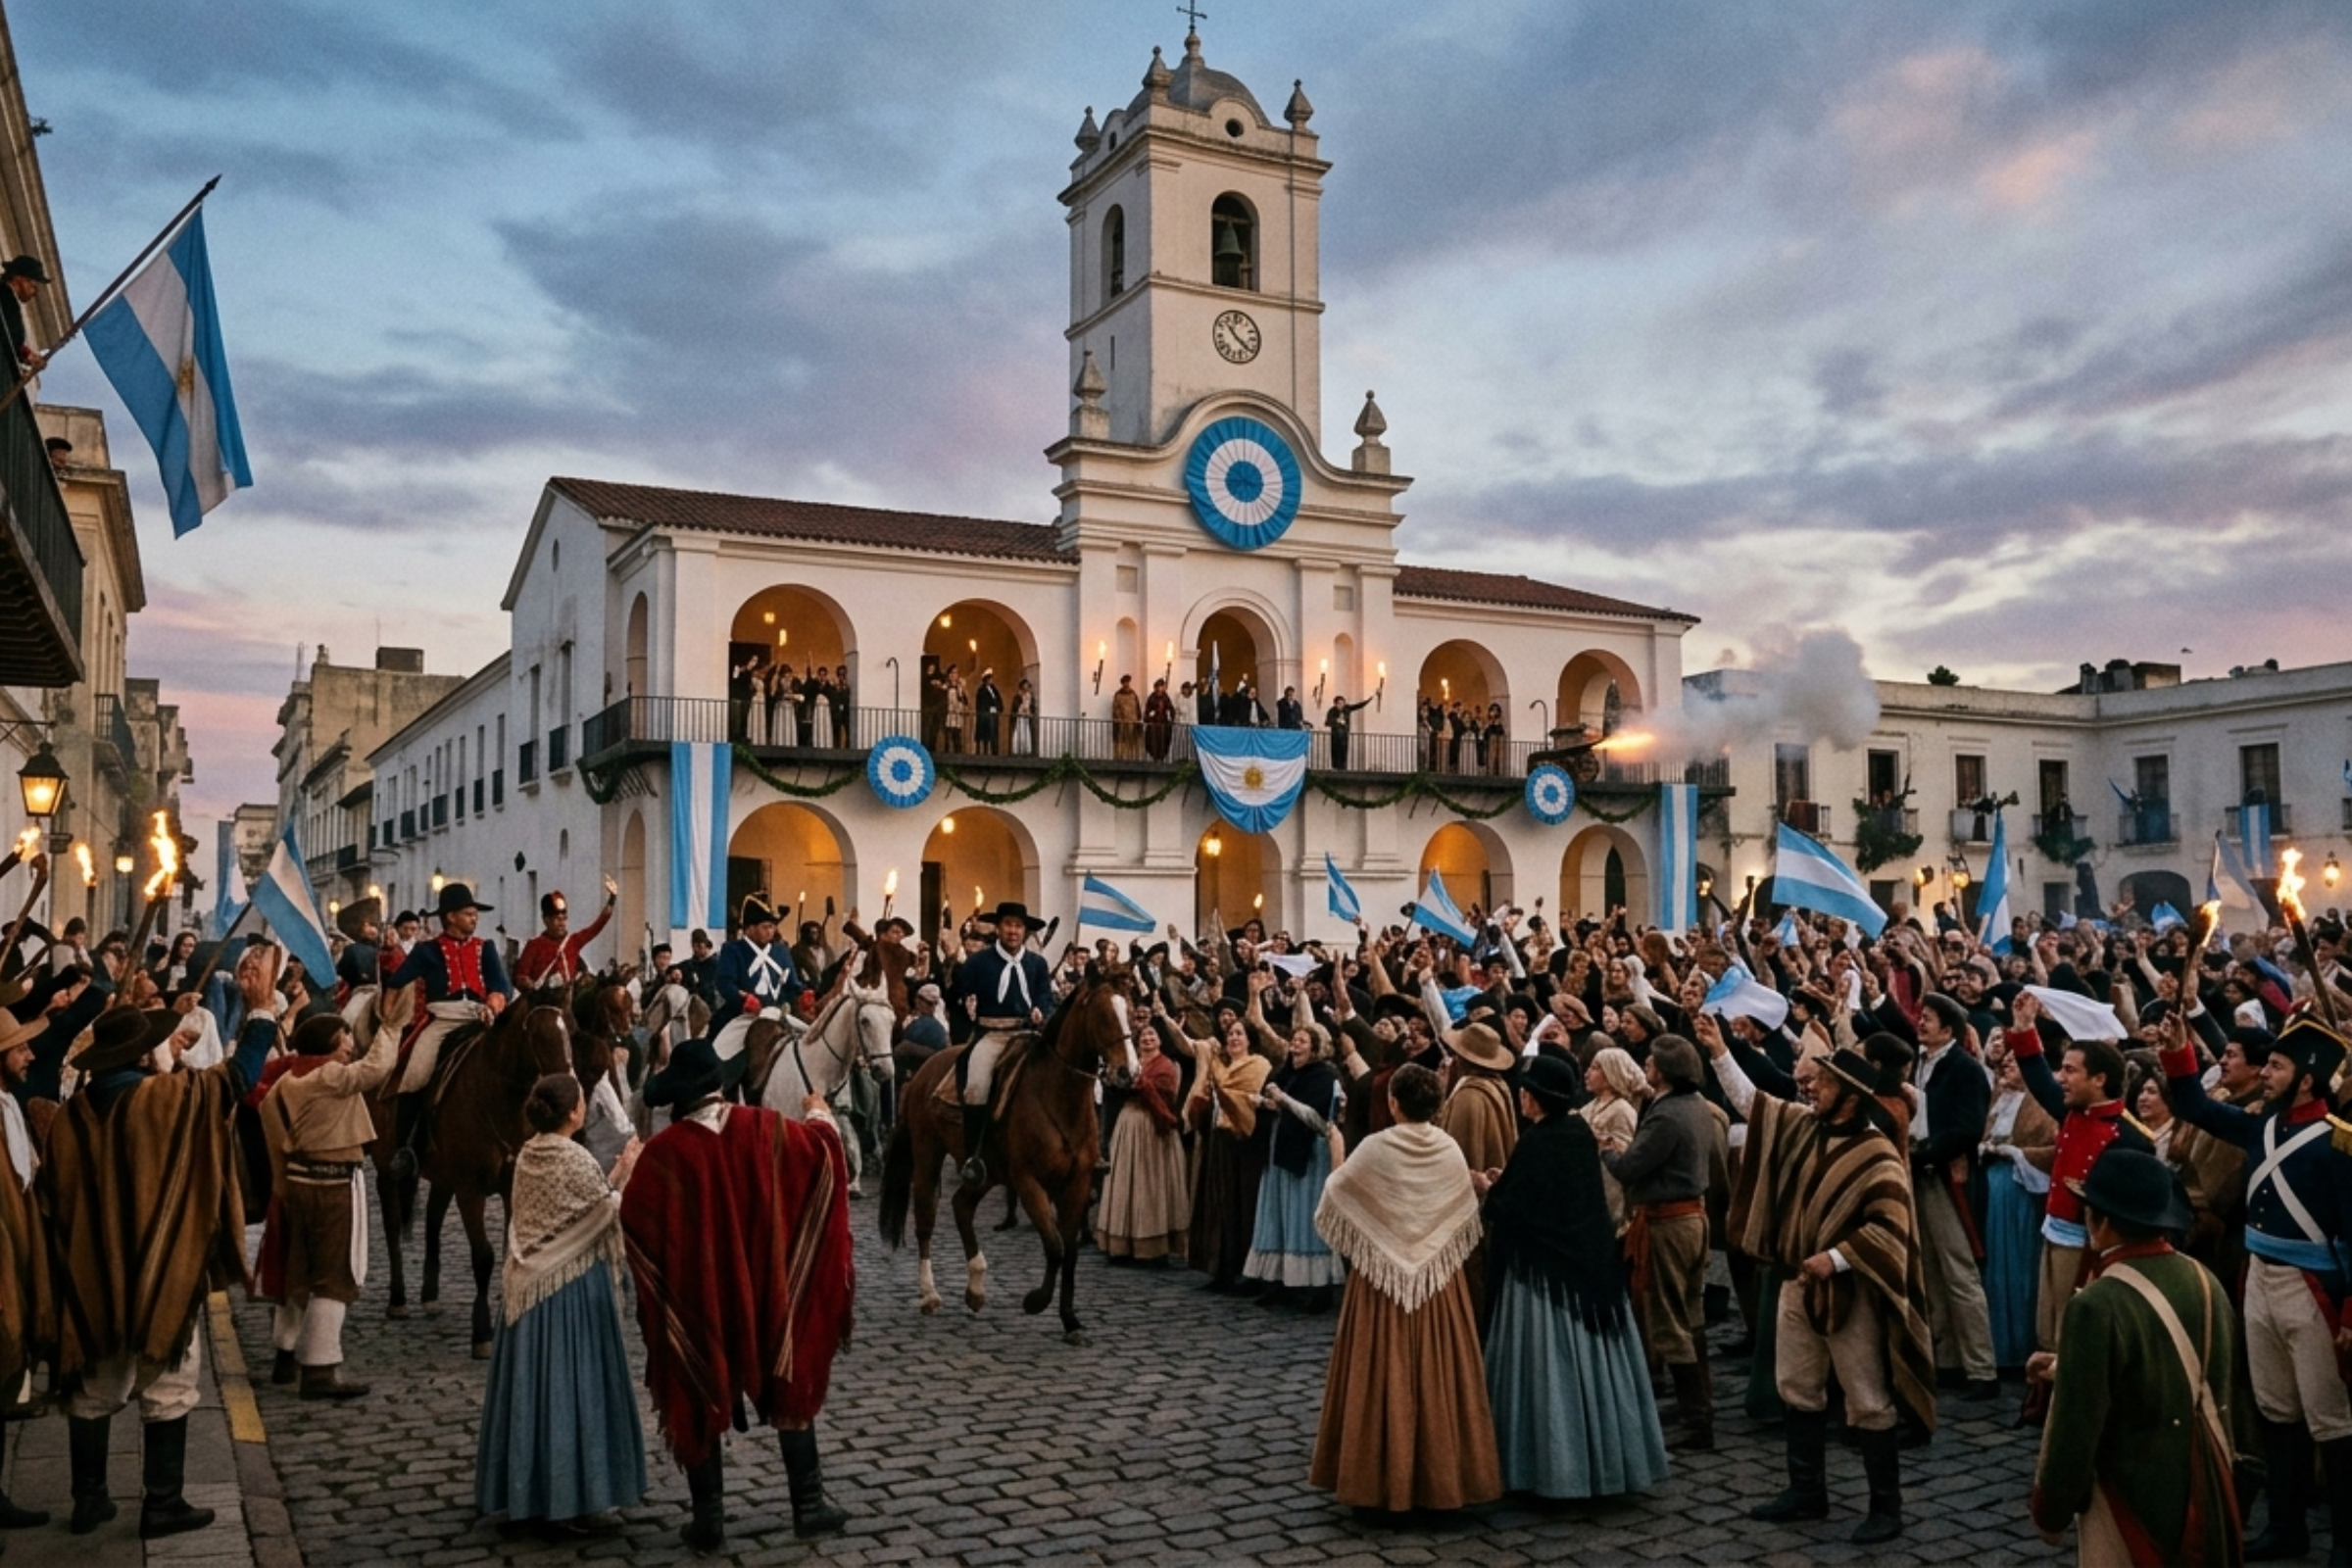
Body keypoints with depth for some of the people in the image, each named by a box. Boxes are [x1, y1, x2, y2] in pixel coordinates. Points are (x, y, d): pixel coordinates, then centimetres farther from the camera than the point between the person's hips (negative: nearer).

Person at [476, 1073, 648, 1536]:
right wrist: (624, 1177, 0)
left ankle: (525, 1487, 25)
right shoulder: (576, 1159, -18)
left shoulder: (527, 1156, 5)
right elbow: (606, 1215, -10)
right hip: (572, 1287, -7)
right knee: (570, 1386, 1)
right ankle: (566, 1497, 7)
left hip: (528, 1283, 7)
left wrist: (610, 1180, 12)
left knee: (533, 1384, 14)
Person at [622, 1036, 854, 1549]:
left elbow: (633, 1220, -5)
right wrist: (818, 1115, 28)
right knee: (791, 1390, 16)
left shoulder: (663, 1151, -15)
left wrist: (630, 1171, 15)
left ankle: (709, 1520, 18)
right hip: (764, 1291, 2)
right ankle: (809, 1506, 20)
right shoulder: (764, 1128, -9)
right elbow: (822, 1147, 6)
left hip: (695, 1297, -2)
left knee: (700, 1404, 13)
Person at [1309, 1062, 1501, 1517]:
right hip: (1439, 1279, 3)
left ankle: (1382, 1476, 12)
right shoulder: (1450, 1150, -4)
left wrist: (1337, 1154, 14)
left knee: (1384, 1373, 6)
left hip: (1383, 1276, -2)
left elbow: (1335, 1198, -1)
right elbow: (1465, 1217, 6)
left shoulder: (1374, 1149, -13)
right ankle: (1443, 1474, 17)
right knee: (1438, 1372, 10)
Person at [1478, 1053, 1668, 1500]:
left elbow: (1508, 1210, -19)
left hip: (1544, 1268, -8)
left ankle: (1556, 1465, 6)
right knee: (1590, 1356, 14)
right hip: (1590, 1261, 8)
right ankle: (1607, 1457, 23)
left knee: (1551, 1364, 0)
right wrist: (1506, 1181, 17)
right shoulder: (1581, 1131, 5)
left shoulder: (1536, 1142, -19)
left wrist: (1486, 1186, 0)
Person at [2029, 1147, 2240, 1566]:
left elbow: (2075, 1427, -20)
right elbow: (2216, 1383, 11)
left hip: (2134, 1499, -7)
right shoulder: (2206, 1282, -3)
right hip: (2207, 1492, 7)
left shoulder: (2097, 1306, -26)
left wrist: (2050, 1510, -6)